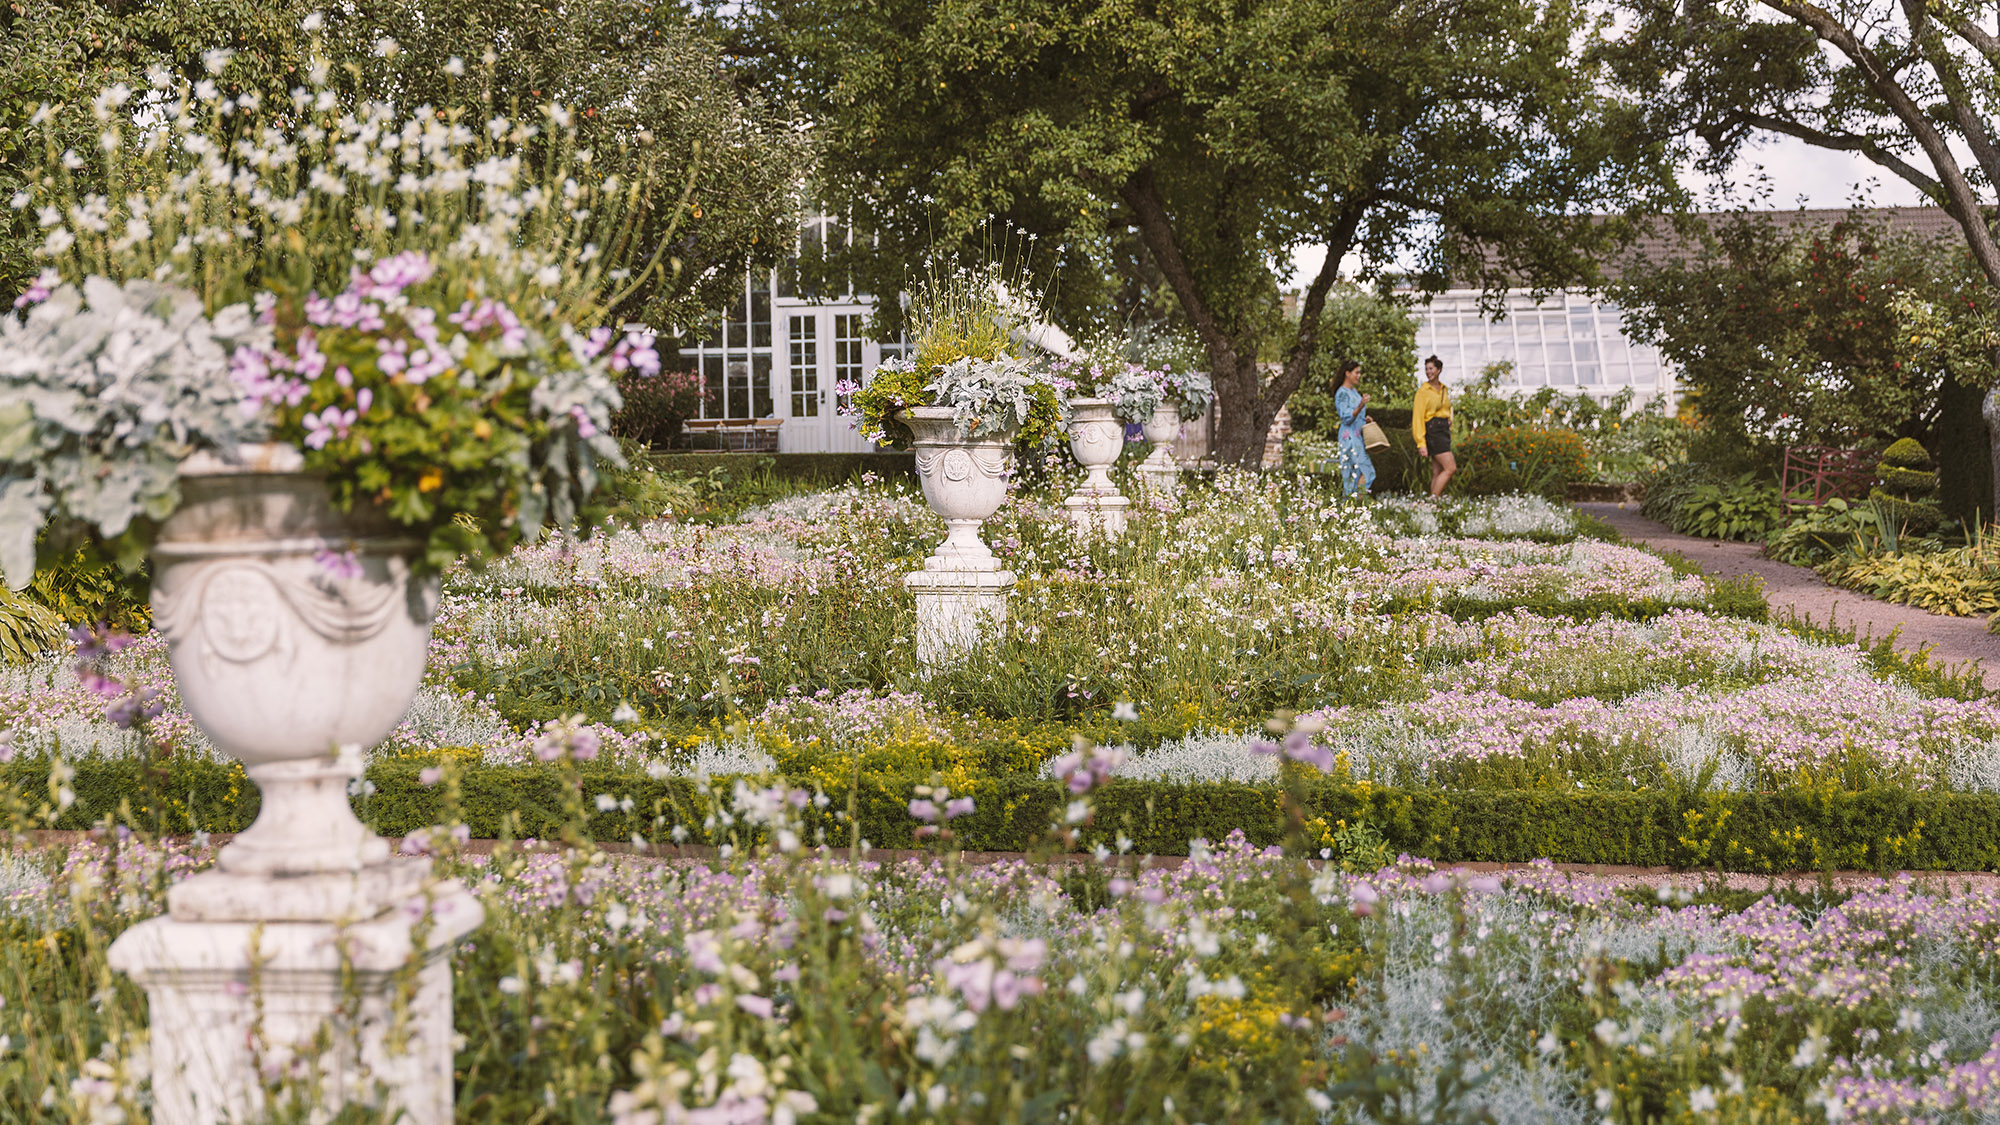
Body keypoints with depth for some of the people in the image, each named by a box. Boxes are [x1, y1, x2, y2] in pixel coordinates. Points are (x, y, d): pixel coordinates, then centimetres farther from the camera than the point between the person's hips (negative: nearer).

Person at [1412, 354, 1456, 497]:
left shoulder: (1444, 390, 16)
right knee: (1451, 468, -17)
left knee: (1438, 473, 4)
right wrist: (1421, 443, -16)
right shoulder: (1423, 391, -6)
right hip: (1432, 431, -7)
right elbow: (1417, 418, -10)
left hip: (1444, 430, 7)